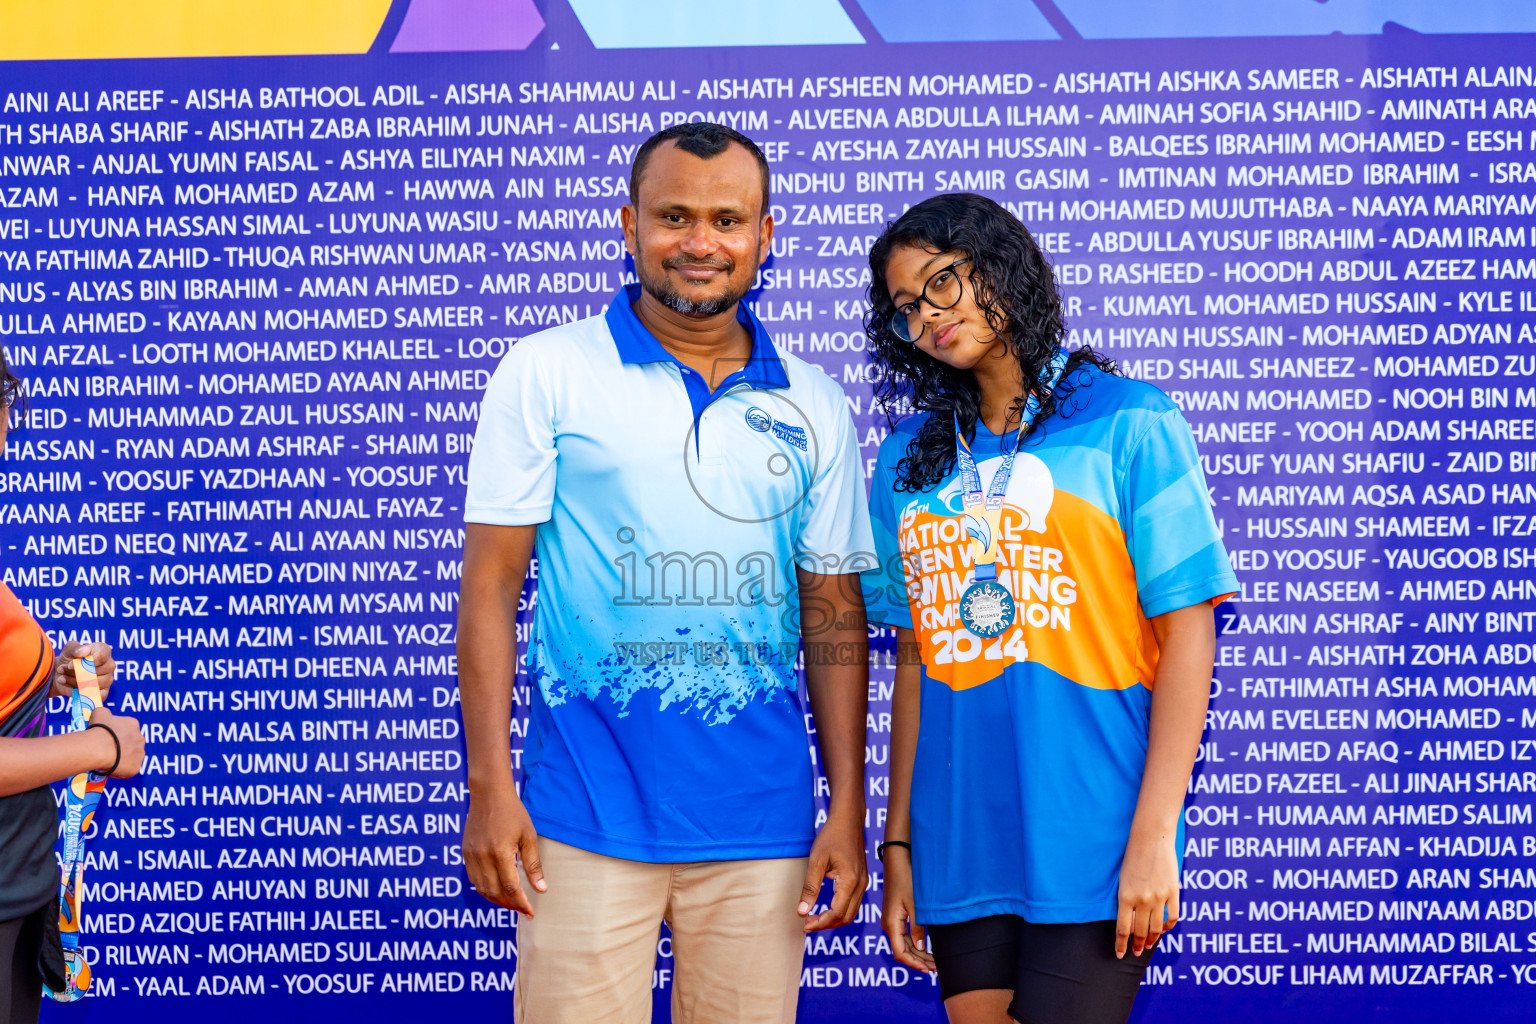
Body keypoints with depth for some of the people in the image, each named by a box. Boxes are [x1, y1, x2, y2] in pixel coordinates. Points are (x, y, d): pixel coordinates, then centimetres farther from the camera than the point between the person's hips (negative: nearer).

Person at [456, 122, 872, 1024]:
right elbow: (491, 585, -1)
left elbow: (833, 612, 11)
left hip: (762, 825, 3)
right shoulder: (547, 373, 0)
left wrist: (849, 810, 6)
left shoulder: (813, 405, 9)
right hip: (589, 818, -3)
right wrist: (490, 788, -7)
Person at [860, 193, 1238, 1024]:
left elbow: (1187, 634, -6)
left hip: (1092, 847, -4)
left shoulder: (1128, 424, -1)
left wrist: (1154, 836, -12)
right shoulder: (910, 460, 12)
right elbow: (915, 659, 13)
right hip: (961, 851, 4)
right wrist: (898, 840, 8)